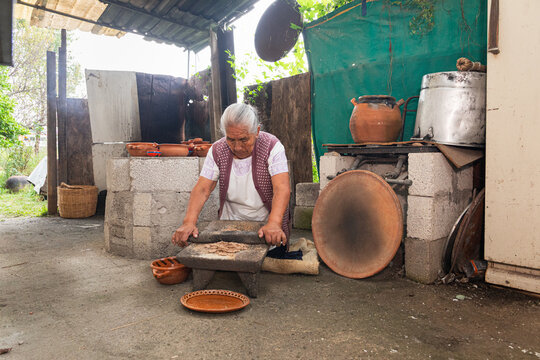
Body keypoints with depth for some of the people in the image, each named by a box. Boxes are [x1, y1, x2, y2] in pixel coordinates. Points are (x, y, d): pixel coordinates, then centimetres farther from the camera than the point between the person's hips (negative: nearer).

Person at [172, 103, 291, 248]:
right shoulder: (217, 150, -5)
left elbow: (282, 189, -26)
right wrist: (189, 222, -27)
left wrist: (274, 224, -43)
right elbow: (202, 189, -10)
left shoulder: (272, 147, -15)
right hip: (231, 221, 3)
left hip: (266, 221, -2)